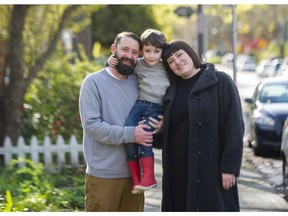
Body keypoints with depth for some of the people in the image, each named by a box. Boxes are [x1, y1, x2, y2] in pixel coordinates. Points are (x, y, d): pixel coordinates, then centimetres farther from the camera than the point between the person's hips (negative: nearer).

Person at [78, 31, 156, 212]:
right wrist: (130, 134, -21)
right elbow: (91, 124, -15)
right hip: (103, 175, -5)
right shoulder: (94, 82, -6)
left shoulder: (138, 82, 10)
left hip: (133, 173, 5)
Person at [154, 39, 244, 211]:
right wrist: (158, 128, -1)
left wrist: (229, 167, -15)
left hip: (212, 170, -5)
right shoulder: (172, 91, 14)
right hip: (177, 172, 5)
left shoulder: (221, 82, -3)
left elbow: (235, 127, -9)